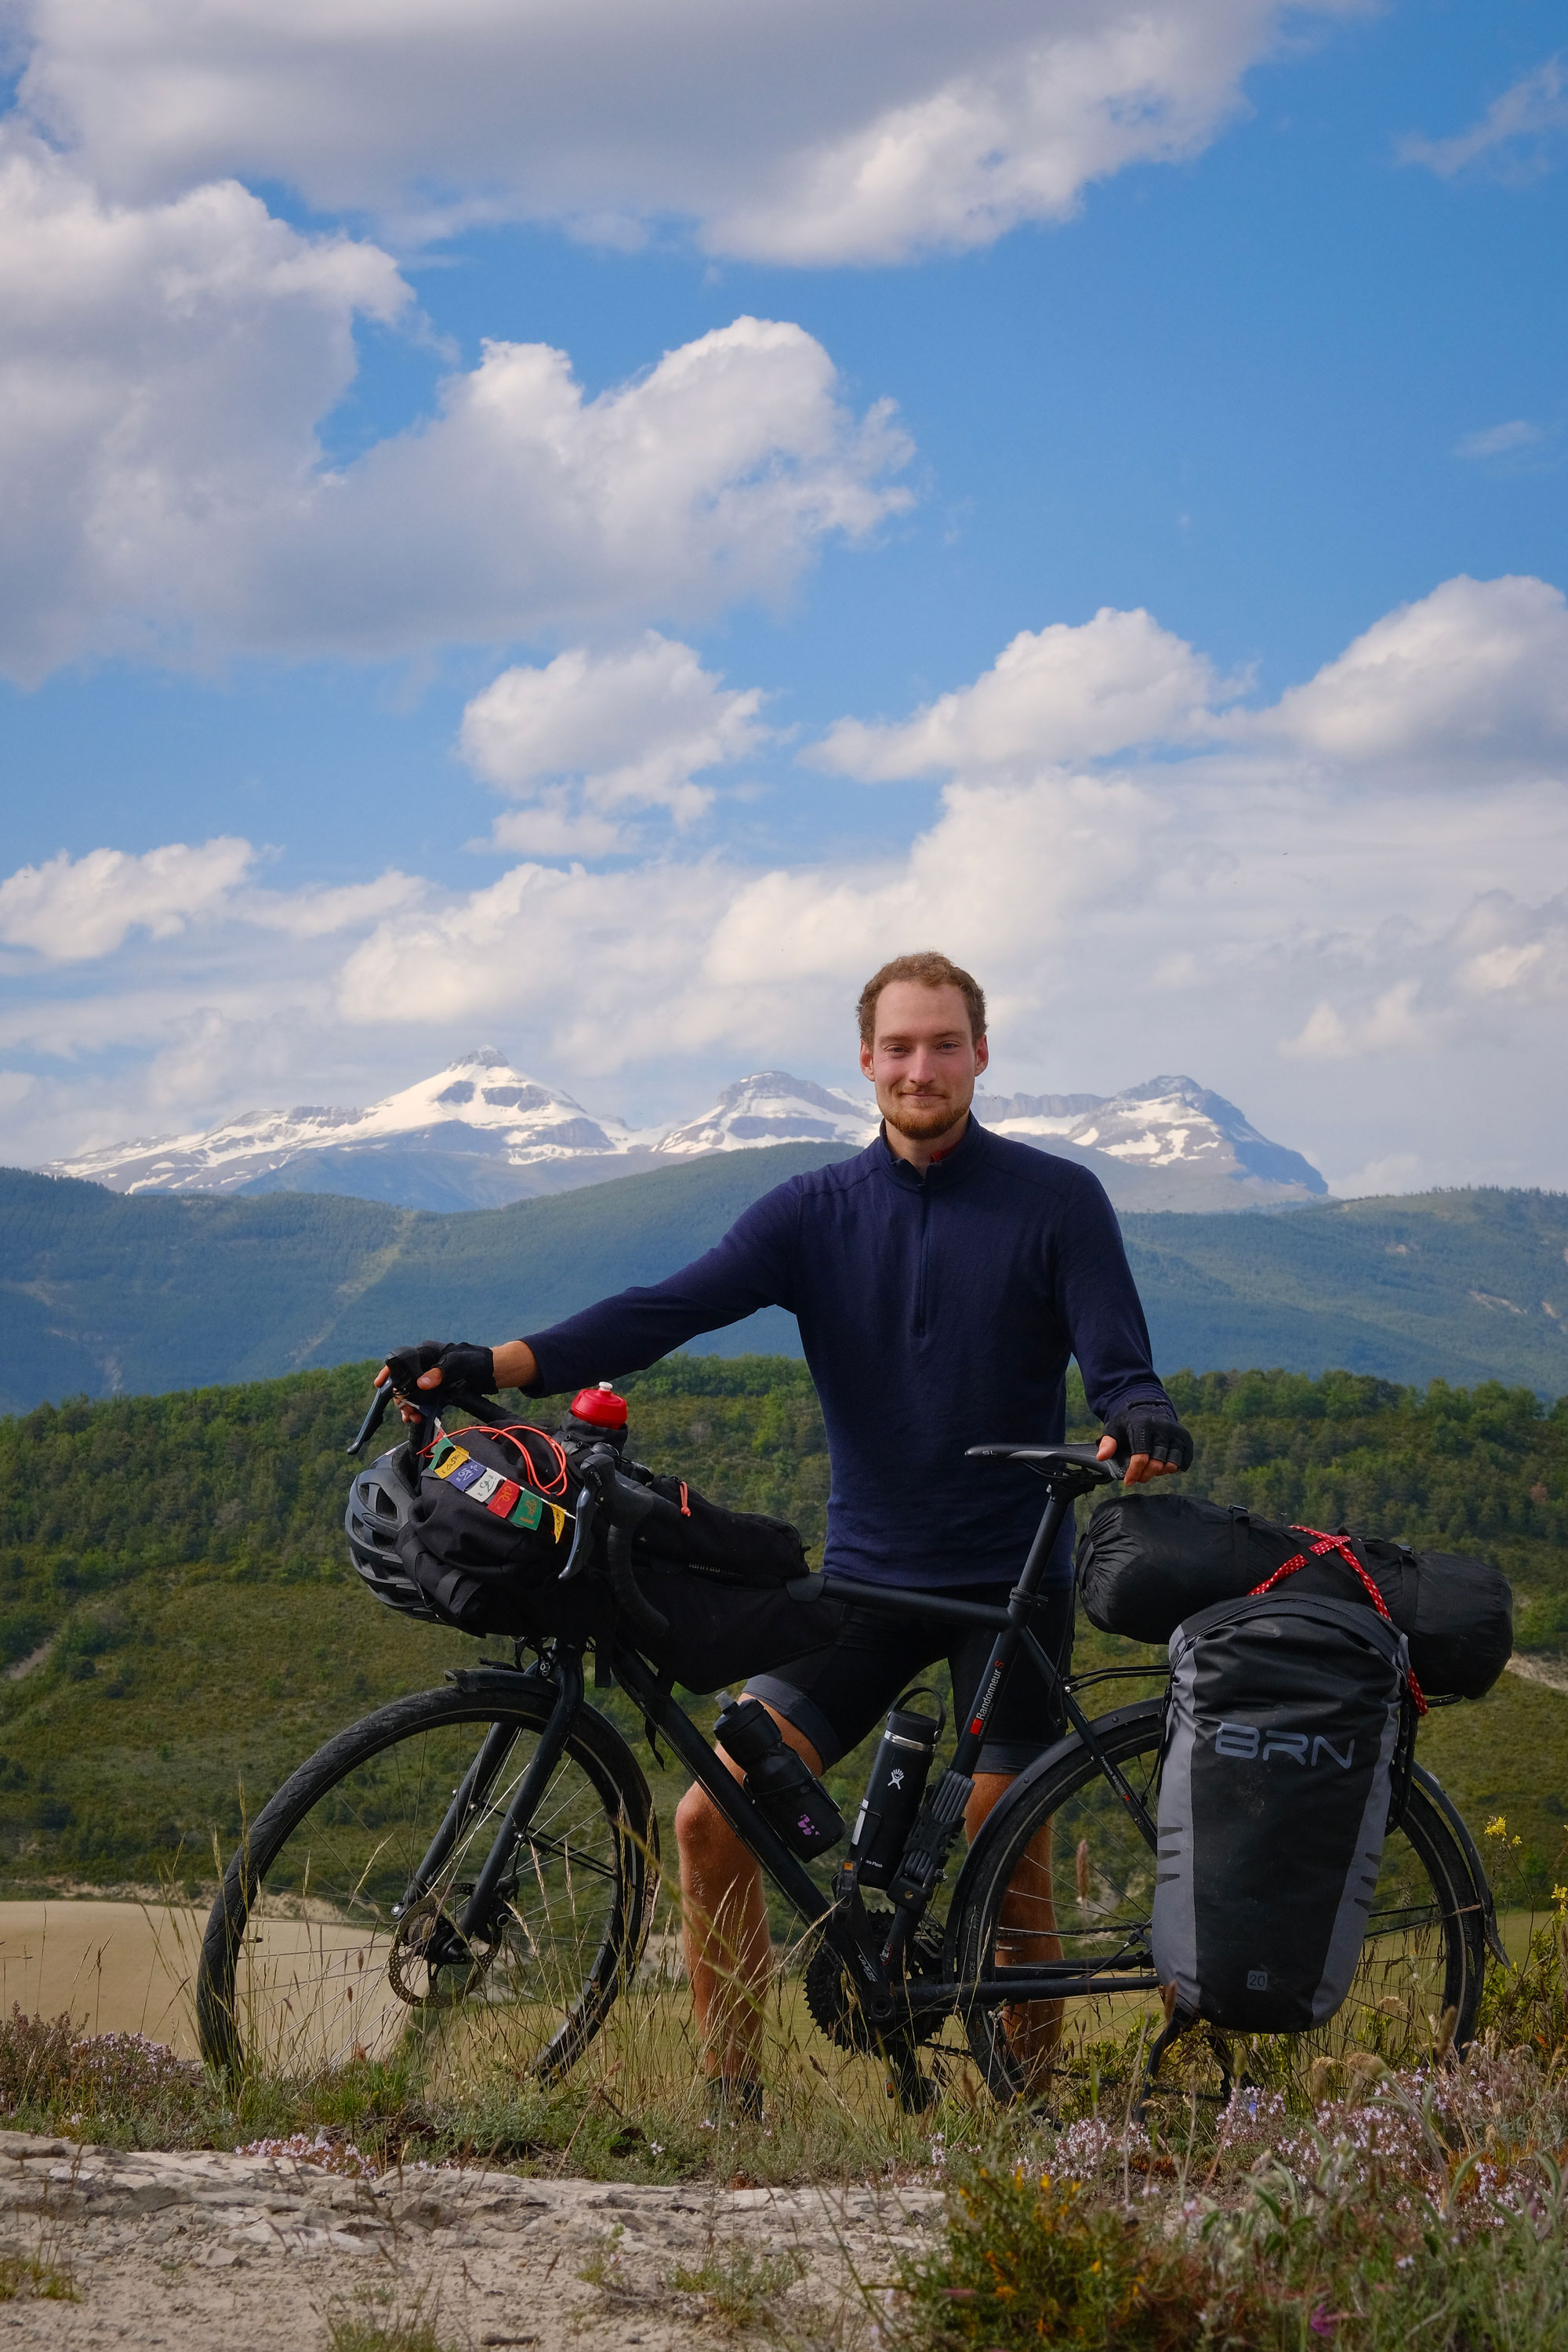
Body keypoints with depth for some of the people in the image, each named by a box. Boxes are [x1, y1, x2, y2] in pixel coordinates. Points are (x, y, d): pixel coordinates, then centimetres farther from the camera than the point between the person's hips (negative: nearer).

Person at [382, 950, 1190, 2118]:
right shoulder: (816, 1212, 3)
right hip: (867, 1579, 3)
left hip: (1011, 1582, -2)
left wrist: (1140, 1419, -33)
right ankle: (730, 2097, 3)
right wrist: (502, 1363, -24)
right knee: (713, 1816, -10)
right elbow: (672, 1307, -9)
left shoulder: (1057, 1199, -2)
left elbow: (1117, 1358, -7)